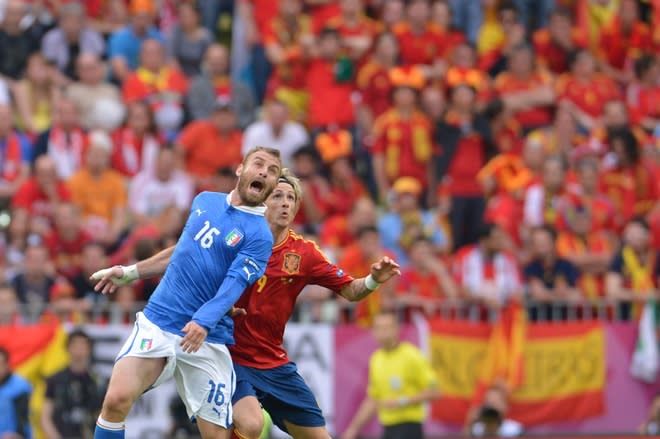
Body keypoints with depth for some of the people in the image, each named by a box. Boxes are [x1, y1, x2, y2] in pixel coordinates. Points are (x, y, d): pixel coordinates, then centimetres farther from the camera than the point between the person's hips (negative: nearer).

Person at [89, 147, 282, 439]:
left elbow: (234, 284, -17)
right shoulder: (204, 201, 11)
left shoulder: (259, 235, -4)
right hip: (157, 323, 3)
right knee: (117, 399, -20)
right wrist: (130, 272, 28)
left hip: (207, 340, -3)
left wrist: (203, 322, -33)